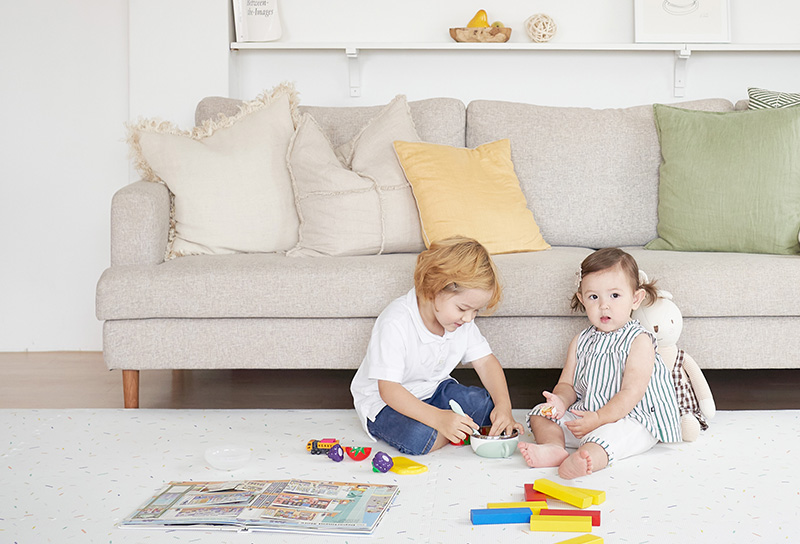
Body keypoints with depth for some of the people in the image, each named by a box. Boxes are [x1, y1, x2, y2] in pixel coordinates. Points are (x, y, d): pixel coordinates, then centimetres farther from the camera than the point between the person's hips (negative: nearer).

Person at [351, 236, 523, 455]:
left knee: (489, 404, -16)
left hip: (434, 391, 6)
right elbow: (388, 390, -34)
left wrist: (503, 406, -20)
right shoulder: (395, 324, -31)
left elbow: (485, 361, -1)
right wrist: (439, 419, -44)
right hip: (383, 402, -6)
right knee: (417, 437, -35)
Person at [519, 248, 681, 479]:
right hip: (583, 414, 8)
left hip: (628, 419, -7)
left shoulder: (639, 341, -9)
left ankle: (589, 458, -68)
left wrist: (598, 419, -26)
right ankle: (553, 446, -32)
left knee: (609, 433, -39)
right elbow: (567, 383, 12)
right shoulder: (581, 342, 12)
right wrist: (561, 401, -13)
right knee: (540, 414, -4)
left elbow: (632, 392, -17)